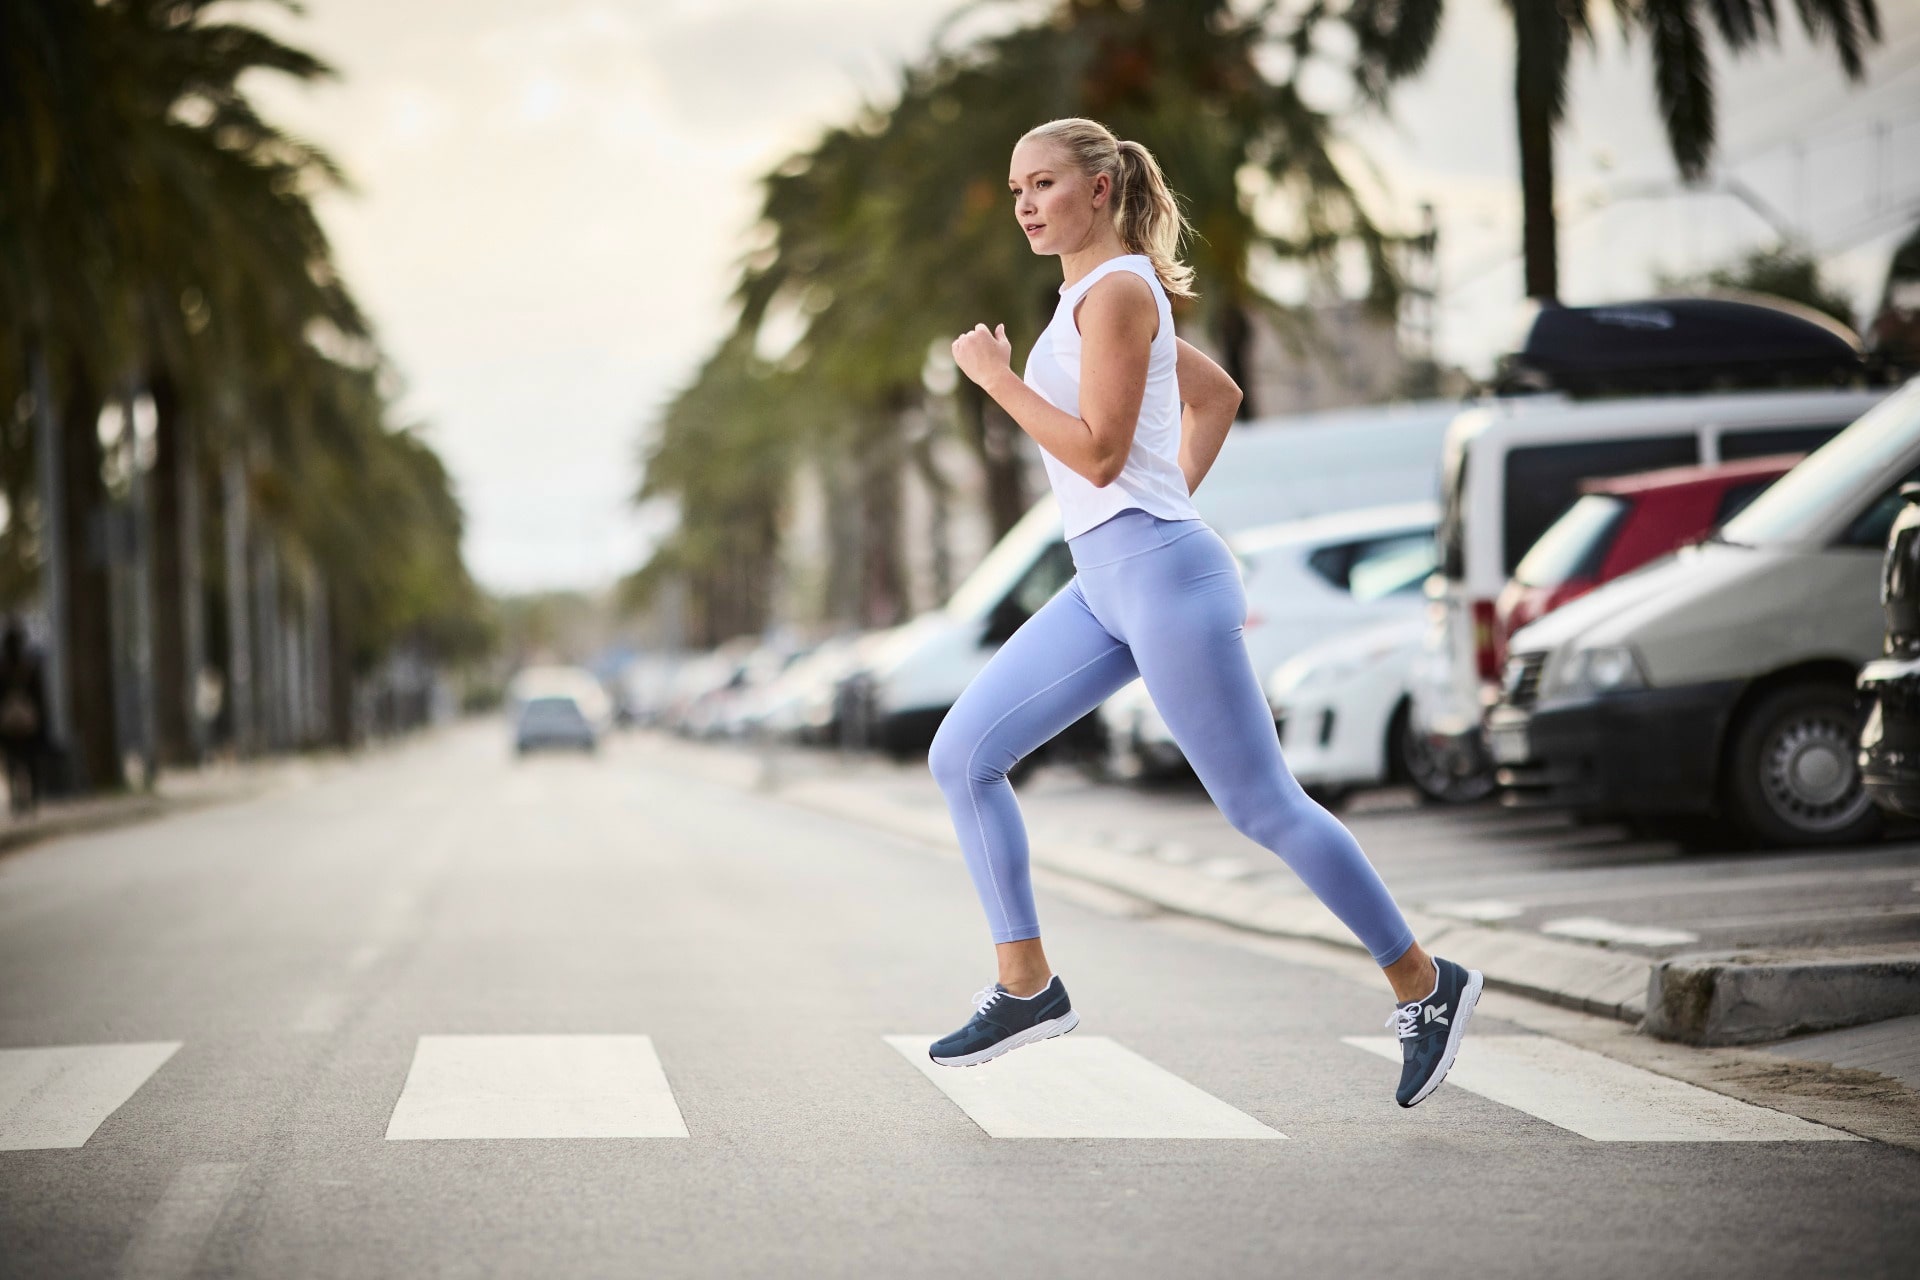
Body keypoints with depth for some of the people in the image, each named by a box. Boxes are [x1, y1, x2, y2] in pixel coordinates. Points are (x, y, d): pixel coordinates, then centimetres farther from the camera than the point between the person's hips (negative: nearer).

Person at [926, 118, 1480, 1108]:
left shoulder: (1116, 289, -10)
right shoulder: (1102, 295, 19)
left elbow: (1097, 452, -17)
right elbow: (1217, 394, 30)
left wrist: (995, 375, -11)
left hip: (1160, 574, -10)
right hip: (1103, 586, 10)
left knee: (1261, 806, -5)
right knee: (962, 756, 3)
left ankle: (1424, 985, 7)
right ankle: (1026, 986, 5)